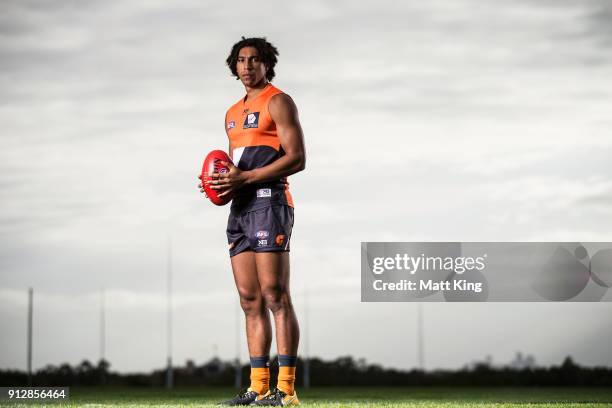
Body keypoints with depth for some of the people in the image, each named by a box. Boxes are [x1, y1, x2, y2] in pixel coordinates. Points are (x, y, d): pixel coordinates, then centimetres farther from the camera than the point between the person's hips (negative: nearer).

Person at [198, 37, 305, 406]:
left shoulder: (278, 102, -1)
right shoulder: (234, 113, 24)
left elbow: (297, 158, -11)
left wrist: (245, 178, -16)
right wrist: (221, 182, 8)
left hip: (268, 201, -9)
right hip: (240, 208, 9)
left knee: (275, 296, -13)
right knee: (250, 300, 5)